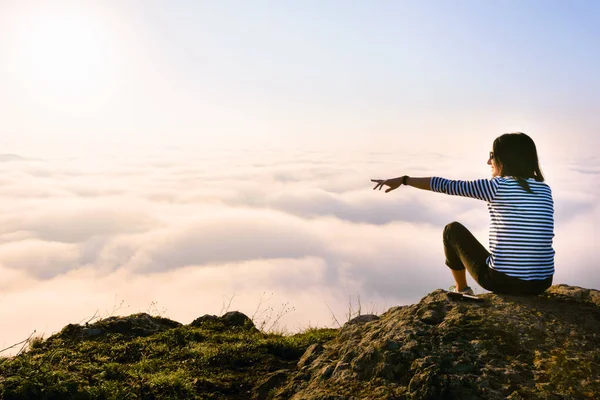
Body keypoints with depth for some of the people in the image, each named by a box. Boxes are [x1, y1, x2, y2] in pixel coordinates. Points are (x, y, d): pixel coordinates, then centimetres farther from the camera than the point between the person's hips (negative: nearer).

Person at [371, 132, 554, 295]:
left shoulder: (497, 186, -7)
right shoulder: (545, 190, 9)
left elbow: (446, 185, 0)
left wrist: (403, 180, 9)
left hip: (502, 280, -5)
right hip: (541, 284, 5)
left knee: (453, 229, 17)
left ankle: (461, 290, 34)